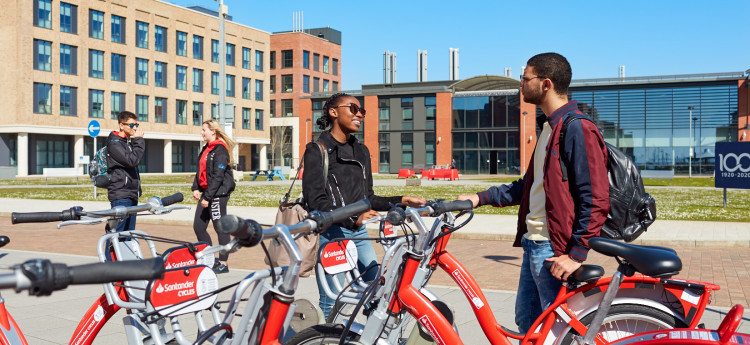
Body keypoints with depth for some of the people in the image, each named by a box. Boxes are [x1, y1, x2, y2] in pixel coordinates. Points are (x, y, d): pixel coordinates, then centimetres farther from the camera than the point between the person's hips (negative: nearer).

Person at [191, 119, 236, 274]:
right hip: (207, 193, 10)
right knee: (198, 227, 10)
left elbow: (217, 176, -18)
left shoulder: (220, 150, -12)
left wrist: (208, 197, -19)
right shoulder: (206, 149, 17)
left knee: (220, 228, -2)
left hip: (218, 193, -10)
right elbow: (200, 171, 21)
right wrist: (196, 188, 8)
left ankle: (223, 263, 7)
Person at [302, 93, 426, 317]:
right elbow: (315, 200, -13)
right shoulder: (317, 150, -3)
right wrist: (352, 217, -25)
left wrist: (401, 201, 5)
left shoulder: (361, 151, 17)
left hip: (358, 232, 6)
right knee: (331, 302, -4)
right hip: (329, 233, -6)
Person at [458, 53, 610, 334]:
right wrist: (481, 198, 14)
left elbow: (596, 200, -19)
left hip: (554, 250, -10)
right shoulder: (549, 127, 16)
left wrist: (577, 254, -21)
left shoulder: (578, 129, -15)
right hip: (533, 244, 10)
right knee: (526, 320, 20)